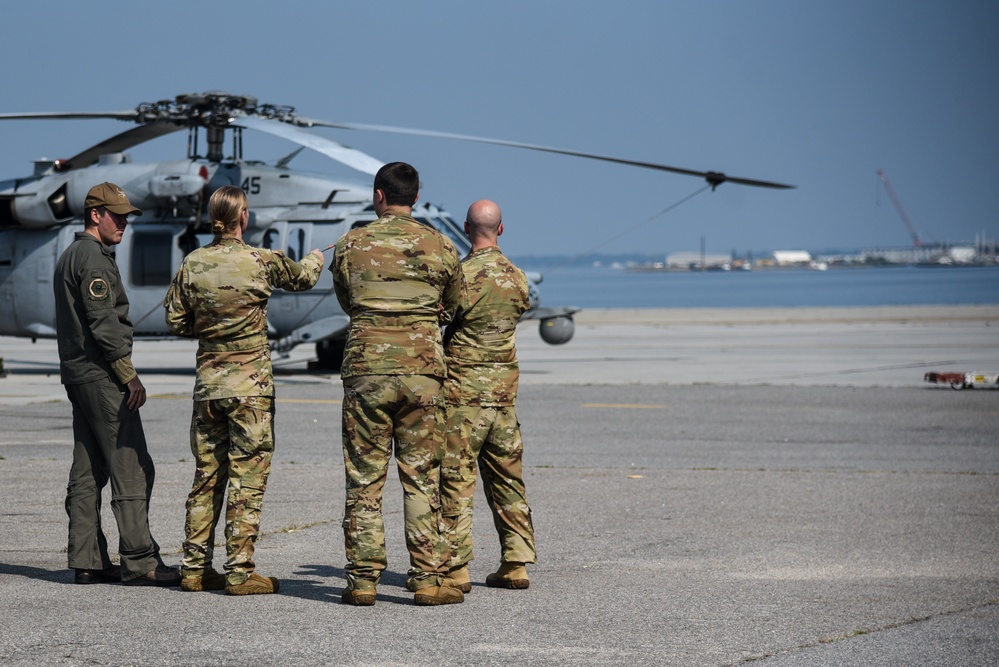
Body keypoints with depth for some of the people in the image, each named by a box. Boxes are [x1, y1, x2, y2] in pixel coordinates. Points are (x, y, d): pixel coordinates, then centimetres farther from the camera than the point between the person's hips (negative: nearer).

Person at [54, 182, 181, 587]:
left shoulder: (69, 257, 19)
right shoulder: (93, 258, -13)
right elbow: (104, 323, -19)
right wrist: (129, 375, -16)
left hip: (77, 374, 11)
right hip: (102, 376, -11)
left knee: (88, 472, 9)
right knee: (131, 469, -9)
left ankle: (87, 561, 9)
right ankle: (139, 563, -11)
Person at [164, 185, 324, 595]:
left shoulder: (193, 264, 2)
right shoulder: (260, 262, -9)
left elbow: (176, 321, 7)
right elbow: (301, 278, 10)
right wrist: (315, 260, 32)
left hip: (207, 381, 5)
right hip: (250, 384, -5)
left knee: (207, 476, 11)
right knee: (247, 479, -2)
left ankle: (195, 568, 14)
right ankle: (239, 572, -3)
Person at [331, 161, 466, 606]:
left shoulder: (350, 246, 3)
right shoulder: (440, 247, 4)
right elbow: (453, 307, 17)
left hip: (365, 370, 0)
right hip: (422, 370, 0)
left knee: (364, 480, 5)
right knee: (422, 478, 4)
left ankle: (362, 578, 4)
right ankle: (428, 578, 3)